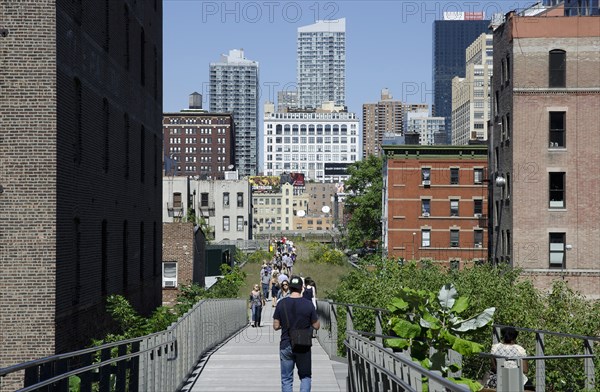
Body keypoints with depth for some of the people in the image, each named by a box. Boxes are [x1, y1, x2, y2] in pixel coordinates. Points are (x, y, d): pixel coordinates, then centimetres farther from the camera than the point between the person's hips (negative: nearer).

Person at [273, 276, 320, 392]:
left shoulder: (281, 304, -6)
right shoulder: (308, 304, -8)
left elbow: (276, 326, -3)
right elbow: (316, 326, -3)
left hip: (286, 345, 1)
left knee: (286, 379, 9)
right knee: (306, 376, 13)